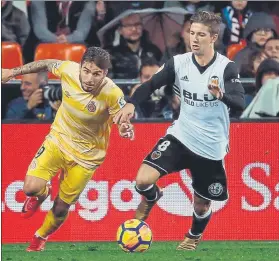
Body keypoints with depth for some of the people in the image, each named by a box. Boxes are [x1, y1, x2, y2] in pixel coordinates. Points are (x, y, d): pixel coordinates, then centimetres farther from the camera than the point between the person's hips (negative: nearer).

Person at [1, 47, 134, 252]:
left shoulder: (112, 94, -30)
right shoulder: (69, 70, -23)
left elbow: (123, 121, -16)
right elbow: (47, 64, -1)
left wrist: (126, 129, -40)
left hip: (86, 155, -2)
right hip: (58, 140, 2)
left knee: (61, 208, 9)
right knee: (32, 188, -18)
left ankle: (41, 237, 44)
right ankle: (42, 193, 22)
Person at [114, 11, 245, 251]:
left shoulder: (226, 68, -16)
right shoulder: (179, 63, -7)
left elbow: (240, 103, -27)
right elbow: (151, 85, -1)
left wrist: (221, 95, -50)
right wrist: (131, 104, -21)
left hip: (211, 148, -2)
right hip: (181, 137, 2)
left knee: (202, 205, 13)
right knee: (143, 180, -18)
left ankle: (194, 237, 49)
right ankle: (152, 197, 20)